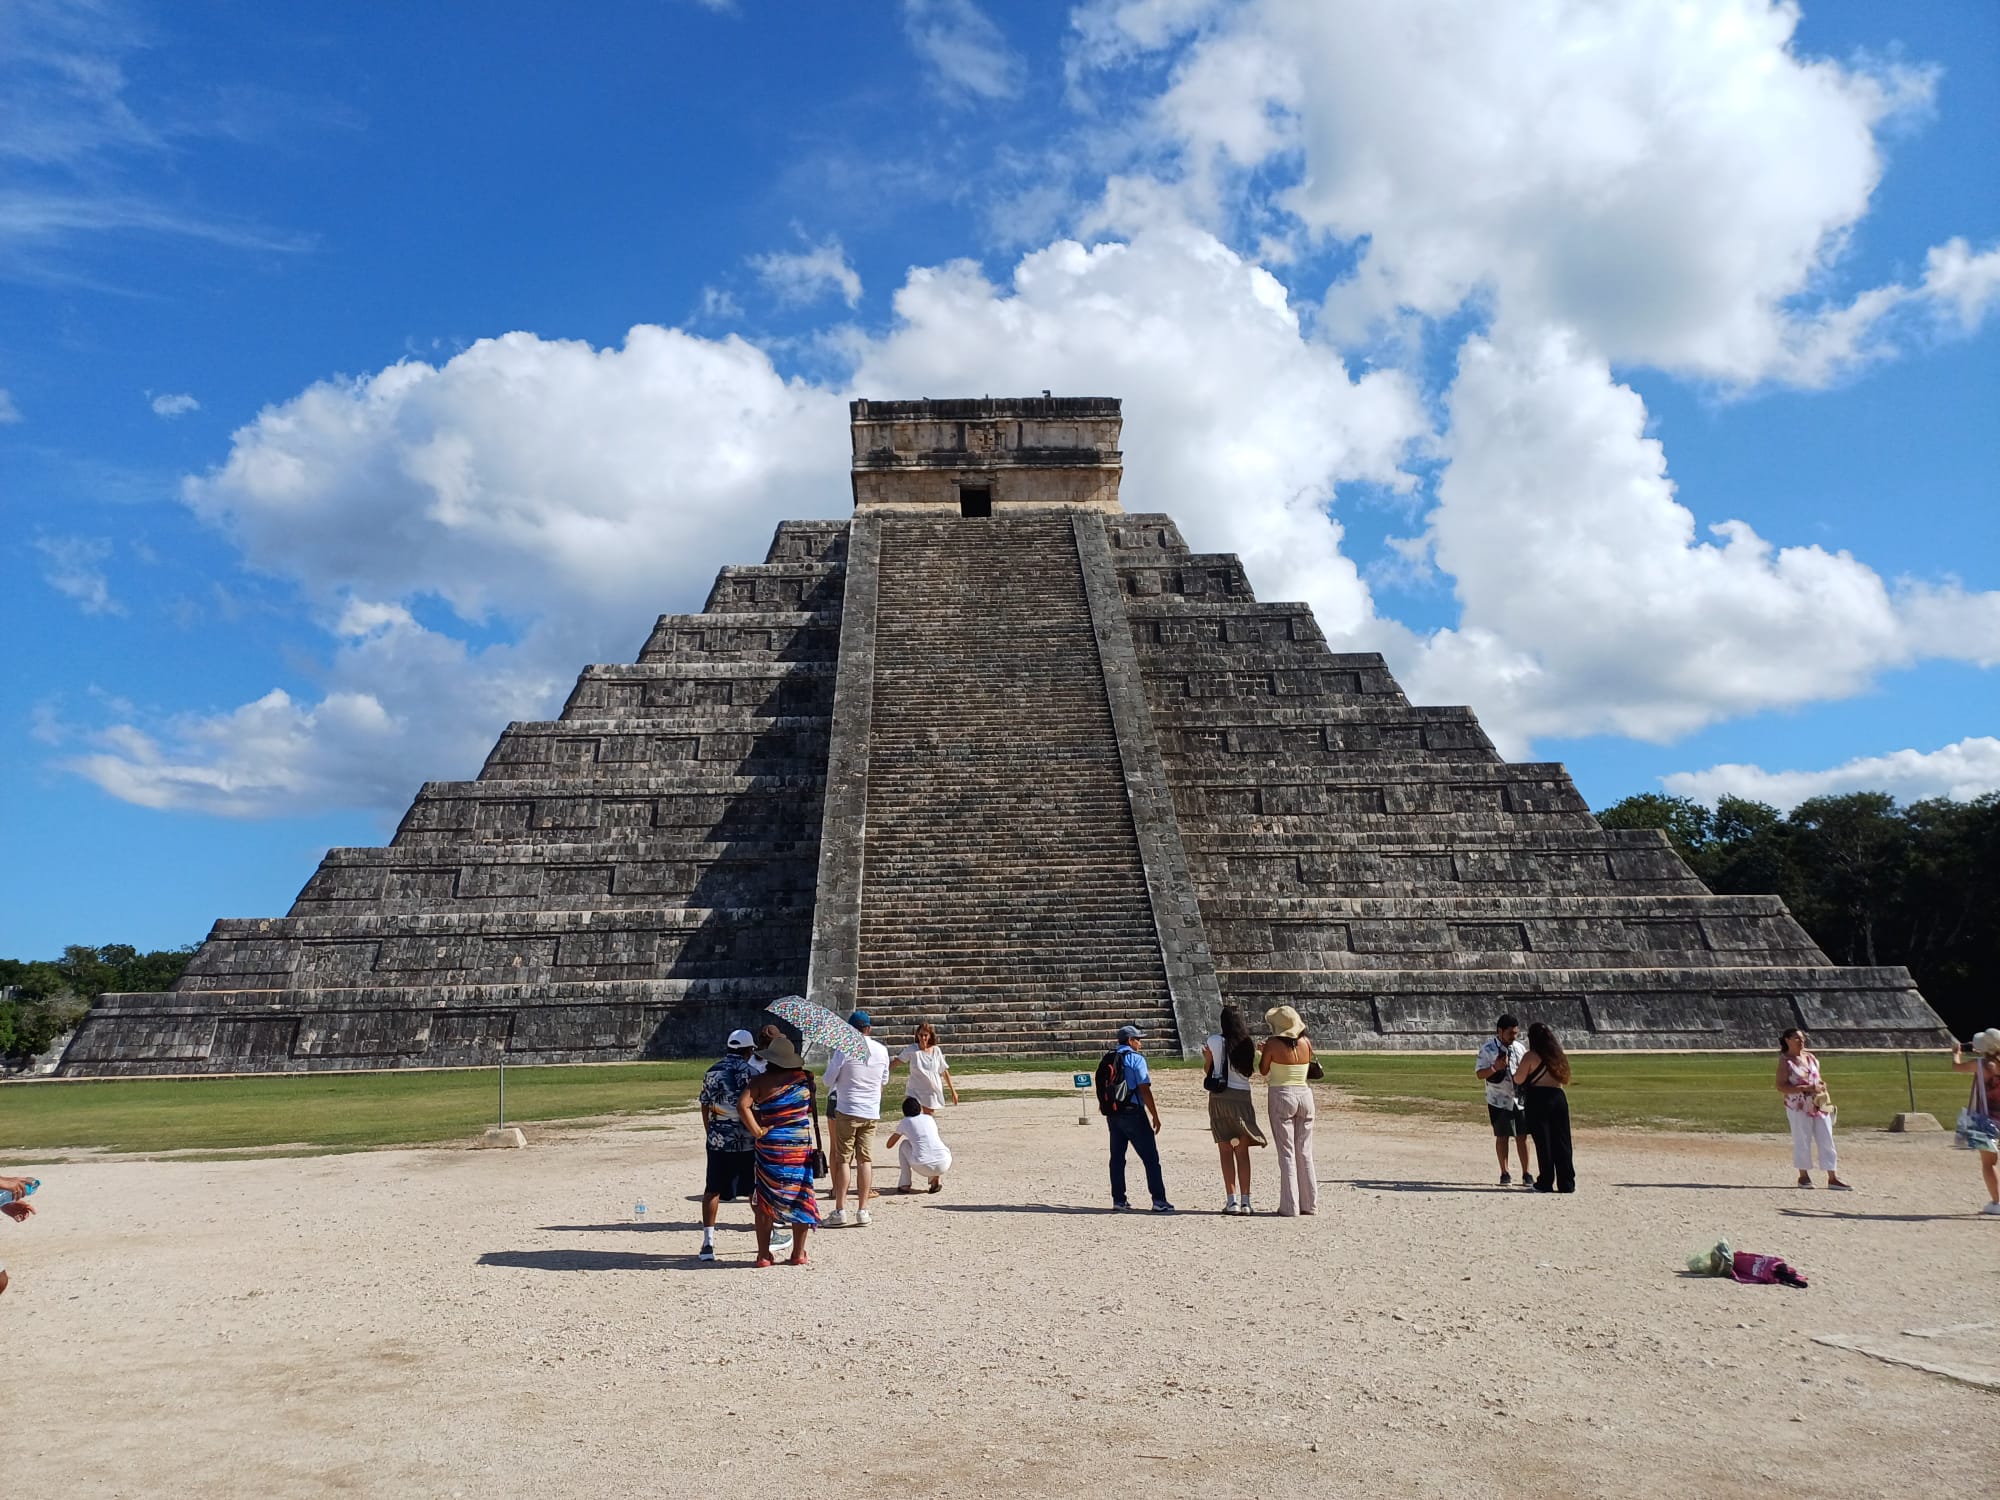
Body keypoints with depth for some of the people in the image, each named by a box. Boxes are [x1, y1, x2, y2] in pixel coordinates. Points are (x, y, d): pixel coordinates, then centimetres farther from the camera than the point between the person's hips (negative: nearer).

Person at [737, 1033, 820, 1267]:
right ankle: (798, 1253, 16)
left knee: (765, 1199, 10)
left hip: (770, 1146, -1)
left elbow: (742, 1105, -20)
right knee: (800, 1198, 11)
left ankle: (764, 1254, 13)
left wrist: (757, 1131, -14)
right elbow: (810, 1109, 7)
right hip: (801, 1145, 1)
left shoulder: (761, 1081, -8)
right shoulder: (805, 1079, -1)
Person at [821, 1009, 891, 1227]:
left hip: (847, 1110, -3)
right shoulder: (881, 1050, 3)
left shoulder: (844, 1050, -10)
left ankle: (840, 1211, 1)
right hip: (871, 1112, 3)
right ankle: (862, 1211, 8)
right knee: (865, 1160, 6)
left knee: (843, 1159, 2)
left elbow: (829, 1079, -3)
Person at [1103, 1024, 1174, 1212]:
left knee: (1117, 1157, 11)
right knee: (1150, 1158, -1)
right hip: (1133, 1113, -7)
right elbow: (1144, 1090, -12)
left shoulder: (1107, 1059, 12)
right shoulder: (1135, 1058, -8)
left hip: (1112, 1114, 7)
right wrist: (1155, 1116, -8)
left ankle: (1118, 1200, 11)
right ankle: (1159, 1200, -3)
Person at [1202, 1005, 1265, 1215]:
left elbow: (1207, 1071, 5)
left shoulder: (1214, 1041, -3)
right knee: (1242, 1151, 7)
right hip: (1242, 1097, 2)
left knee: (1226, 1151, 3)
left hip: (1220, 1097, -2)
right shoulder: (1248, 1043, 2)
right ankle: (1245, 1201, 5)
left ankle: (1231, 1200, -1)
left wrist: (1206, 1057, 23)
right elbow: (1249, 1070, 9)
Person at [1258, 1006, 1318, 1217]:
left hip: (1282, 1095, -4)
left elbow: (1263, 1071, -2)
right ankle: (1310, 1204, 16)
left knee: (1287, 1153, 0)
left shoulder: (1273, 1044, -12)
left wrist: (1263, 1052, 14)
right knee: (1305, 1153, 12)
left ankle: (1289, 1207, 0)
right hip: (1304, 1095, 4)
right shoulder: (1306, 1043, 1)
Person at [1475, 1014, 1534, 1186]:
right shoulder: (1488, 1049, -9)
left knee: (1522, 1136, 4)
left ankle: (1526, 1173, 12)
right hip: (1499, 1100, -3)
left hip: (1520, 1099, 3)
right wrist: (1495, 1068, -25)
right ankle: (1504, 1173, 14)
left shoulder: (1520, 1047, 5)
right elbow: (1480, 1073, -9)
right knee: (1502, 1136, 5)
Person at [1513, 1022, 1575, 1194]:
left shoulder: (1530, 1056, -8)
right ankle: (1567, 1184, 11)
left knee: (1543, 1142, 2)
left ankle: (1546, 1183, 5)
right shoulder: (1557, 1055, 12)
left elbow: (1518, 1080, -8)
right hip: (1558, 1097, 5)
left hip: (1538, 1100, -5)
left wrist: (1518, 1069, 12)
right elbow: (1562, 1078, 16)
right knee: (1561, 1142, 9)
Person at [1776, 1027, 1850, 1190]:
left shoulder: (1811, 1057, 11)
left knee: (1826, 1141, 3)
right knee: (1802, 1141, 1)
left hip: (1819, 1105, 6)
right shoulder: (1785, 1061, -8)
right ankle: (1804, 1176, 14)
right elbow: (1781, 1086, -15)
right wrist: (1806, 1089, -21)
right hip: (1798, 1108, -6)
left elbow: (1817, 1078, 22)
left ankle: (1832, 1178, 6)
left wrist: (1822, 1086, -1)